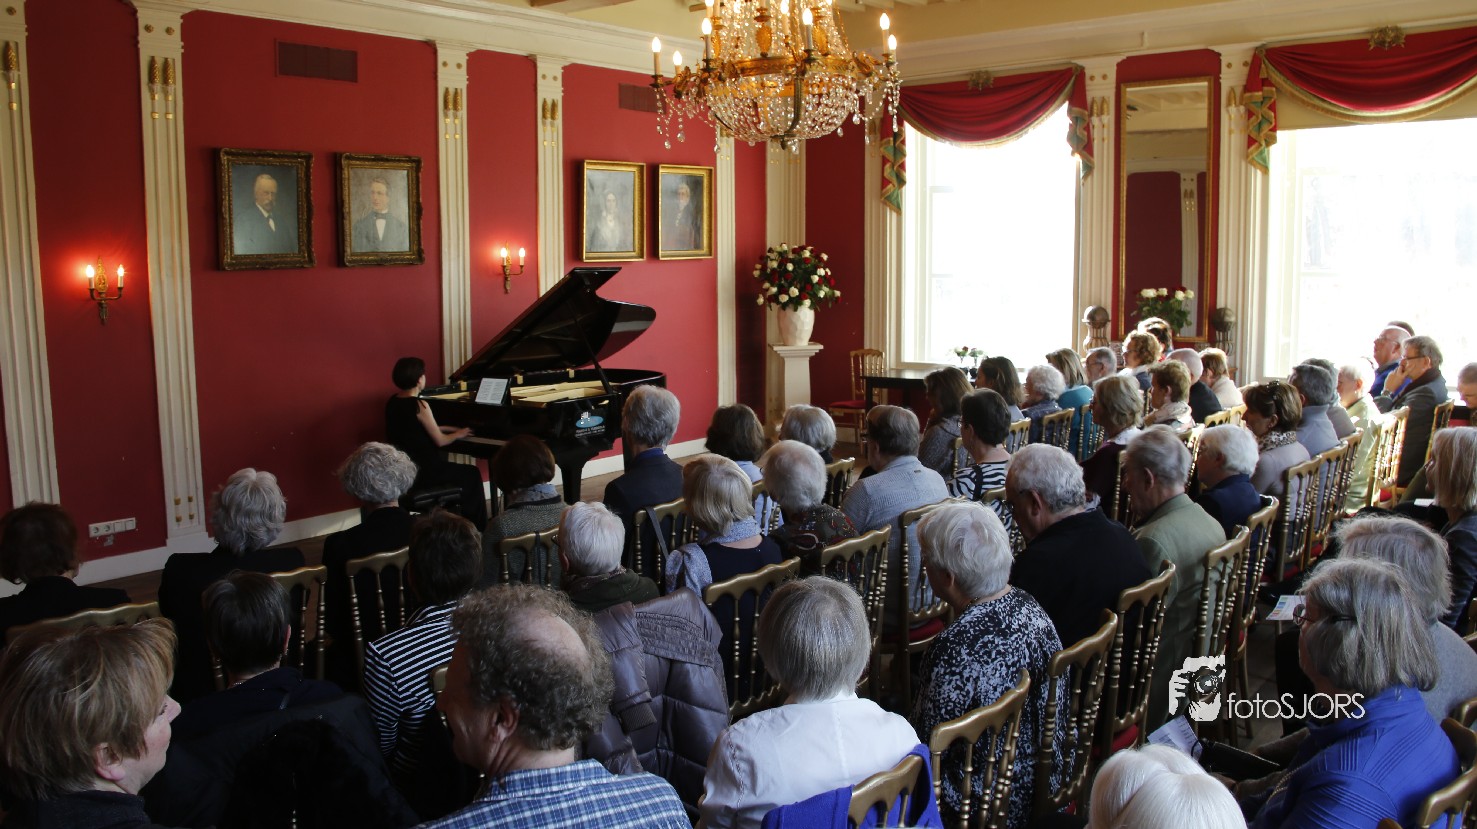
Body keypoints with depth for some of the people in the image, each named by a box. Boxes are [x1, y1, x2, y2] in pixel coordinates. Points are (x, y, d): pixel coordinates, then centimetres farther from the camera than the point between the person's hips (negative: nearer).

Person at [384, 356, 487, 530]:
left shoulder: (393, 402, 5)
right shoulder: (419, 405, -19)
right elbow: (440, 441, -12)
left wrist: (450, 429, 22)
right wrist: (458, 435, 8)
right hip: (421, 472, -9)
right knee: (472, 474, 12)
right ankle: (477, 527, 21)